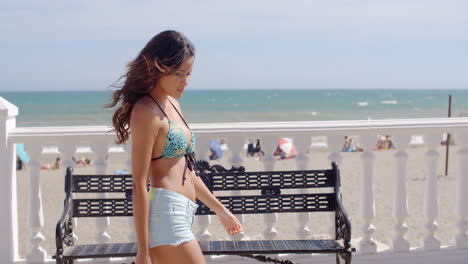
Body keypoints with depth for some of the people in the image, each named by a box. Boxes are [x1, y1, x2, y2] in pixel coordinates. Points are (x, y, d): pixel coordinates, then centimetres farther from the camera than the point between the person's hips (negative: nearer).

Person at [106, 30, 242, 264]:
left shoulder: (171, 104, 15)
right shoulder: (146, 111, -11)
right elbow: (139, 185, -14)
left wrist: (220, 210, 26)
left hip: (181, 216, 9)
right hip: (165, 214, -9)